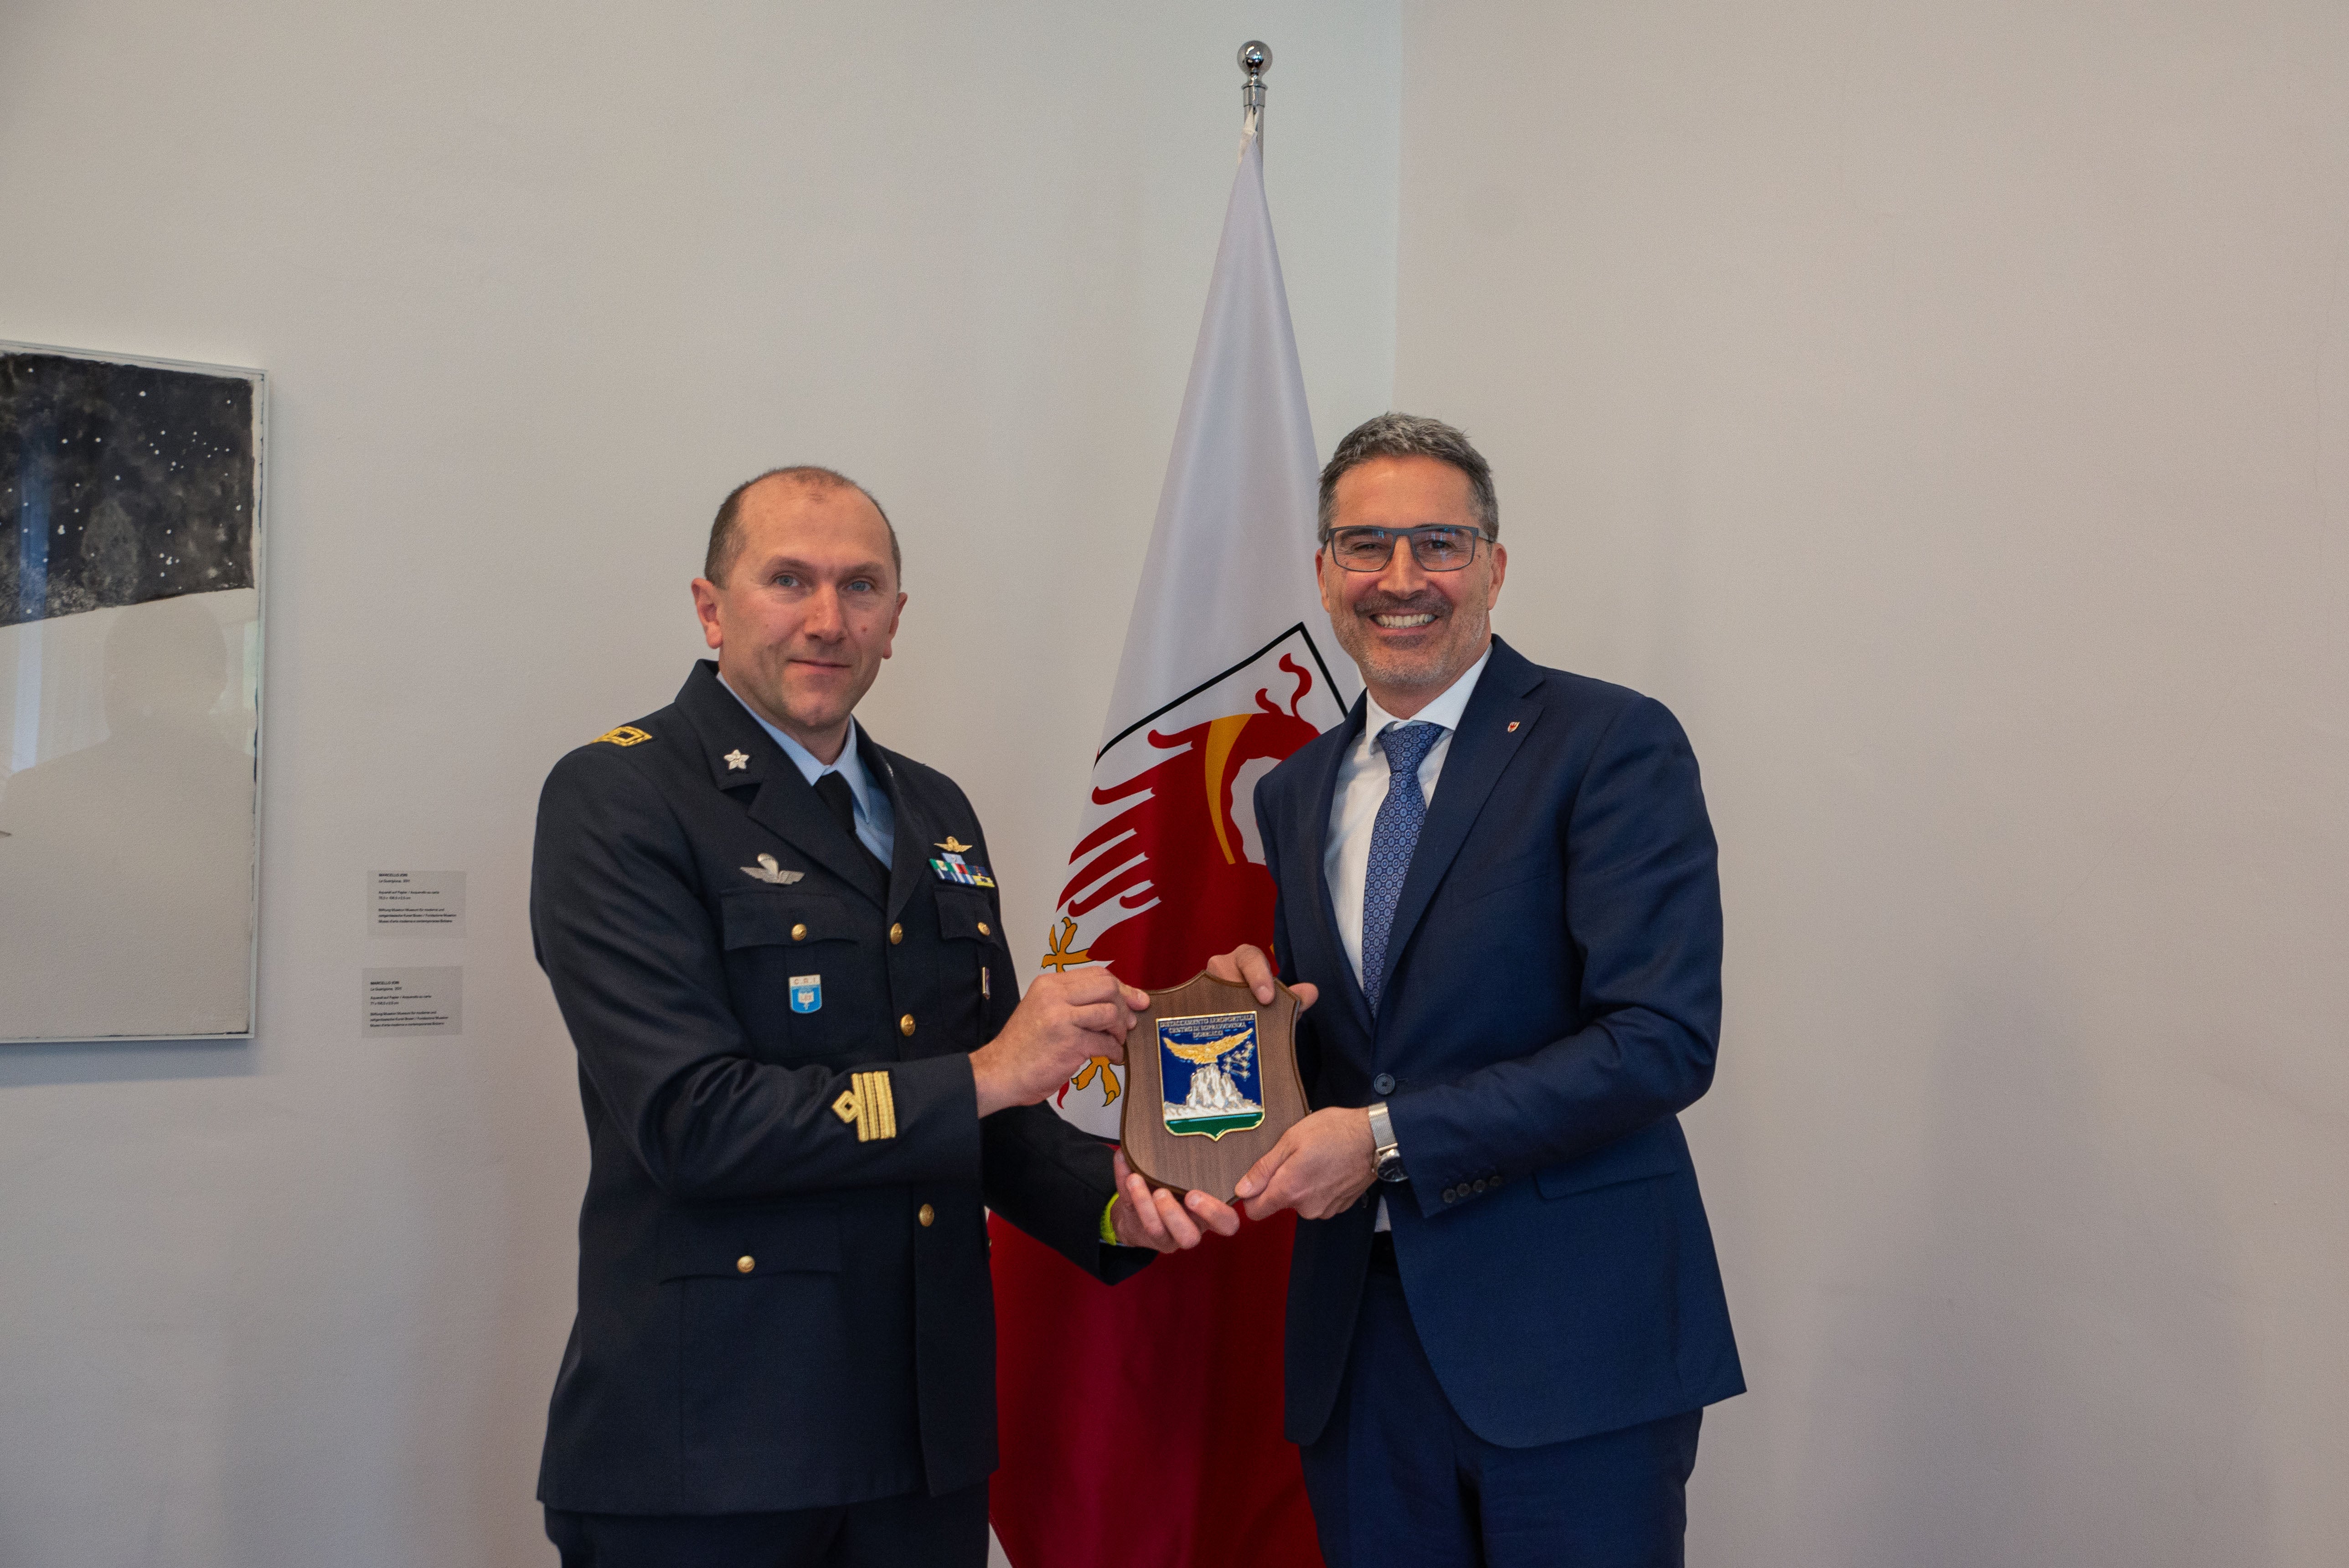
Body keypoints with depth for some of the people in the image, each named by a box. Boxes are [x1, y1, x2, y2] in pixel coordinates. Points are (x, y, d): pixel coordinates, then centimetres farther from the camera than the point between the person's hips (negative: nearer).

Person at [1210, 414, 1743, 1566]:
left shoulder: (1614, 745, -8)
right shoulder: (1296, 795, 12)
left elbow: (1663, 1040, -17)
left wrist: (1387, 1137, -17)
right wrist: (1256, 1011, -4)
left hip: (1572, 1340, -5)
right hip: (1359, 1340, 5)